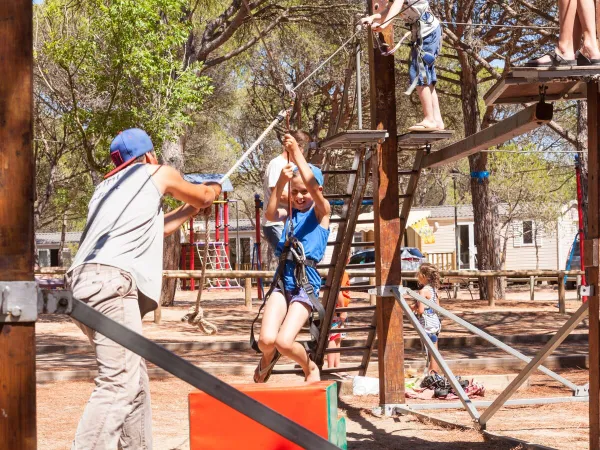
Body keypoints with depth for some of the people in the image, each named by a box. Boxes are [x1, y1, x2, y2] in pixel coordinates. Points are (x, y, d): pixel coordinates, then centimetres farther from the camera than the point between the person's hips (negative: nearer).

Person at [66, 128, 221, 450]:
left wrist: (190, 209, 51)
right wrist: (214, 189, 53)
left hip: (85, 281, 8)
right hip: (111, 280, -8)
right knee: (119, 382, -16)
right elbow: (204, 196, 32)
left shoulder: (107, 186, 32)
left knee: (135, 380, 13)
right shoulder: (157, 173, 15)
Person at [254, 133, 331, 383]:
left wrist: (296, 153, -15)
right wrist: (281, 182, -16)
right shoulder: (289, 214, 14)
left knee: (285, 342, -17)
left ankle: (310, 368, 14)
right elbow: (270, 214, -8)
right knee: (266, 340, -13)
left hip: (306, 281, -3)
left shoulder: (321, 212, 4)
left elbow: (312, 186, -15)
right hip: (283, 279, 4)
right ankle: (268, 359, 23)